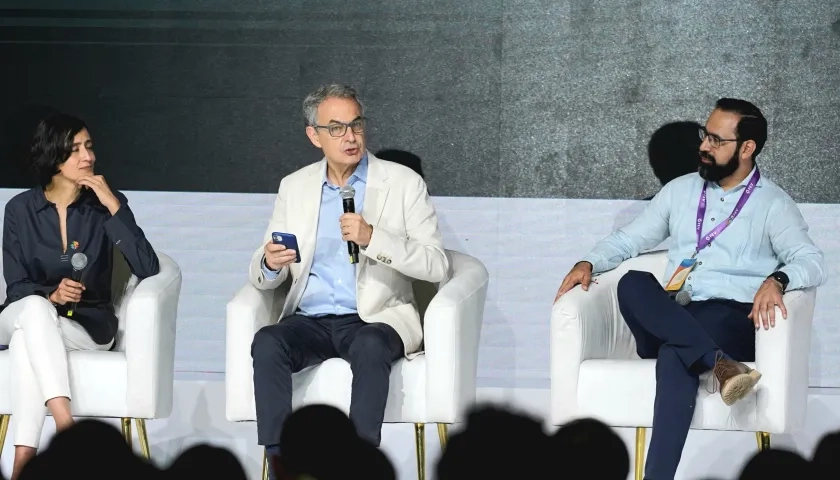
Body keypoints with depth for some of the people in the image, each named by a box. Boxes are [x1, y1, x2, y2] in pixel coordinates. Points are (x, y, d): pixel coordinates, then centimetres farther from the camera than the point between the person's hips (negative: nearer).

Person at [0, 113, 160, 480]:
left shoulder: (104, 205, 0)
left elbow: (147, 269, -12)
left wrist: (113, 206, -18)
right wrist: (51, 295, -23)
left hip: (87, 326, -1)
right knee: (34, 307, -36)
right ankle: (66, 426, -48)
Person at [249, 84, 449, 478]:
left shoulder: (403, 183, 2)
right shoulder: (294, 187, 12)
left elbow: (436, 265, -6)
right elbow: (264, 276, 12)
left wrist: (373, 238, -20)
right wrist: (269, 264, -14)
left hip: (376, 318, -3)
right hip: (310, 321, 3)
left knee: (369, 347, -37)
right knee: (267, 343, -29)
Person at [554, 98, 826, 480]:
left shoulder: (773, 204, 6)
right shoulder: (680, 191, 20)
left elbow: (812, 262, -6)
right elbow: (628, 239, 24)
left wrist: (776, 280, -29)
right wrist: (588, 263, 2)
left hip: (731, 320, -4)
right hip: (667, 321, 4)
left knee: (676, 355, -40)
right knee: (632, 284, -32)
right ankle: (718, 364, -46)